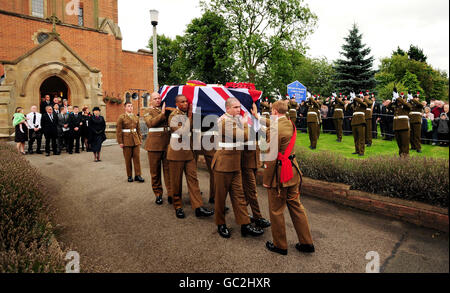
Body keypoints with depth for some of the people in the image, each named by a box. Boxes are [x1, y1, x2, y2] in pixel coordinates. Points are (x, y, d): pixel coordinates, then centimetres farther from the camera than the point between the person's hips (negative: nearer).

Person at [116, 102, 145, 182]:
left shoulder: (136, 117, 11)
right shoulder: (121, 117, -2)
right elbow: (118, 131, -4)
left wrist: (140, 140, 9)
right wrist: (120, 142, -9)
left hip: (136, 141, 4)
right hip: (127, 141, -3)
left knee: (137, 158, 1)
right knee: (128, 159, 3)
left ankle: (137, 175, 6)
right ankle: (129, 176, 14)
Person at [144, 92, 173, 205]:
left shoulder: (166, 110, 16)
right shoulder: (148, 112, 6)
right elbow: (151, 123, -15)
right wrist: (162, 113, -15)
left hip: (167, 144, 2)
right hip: (154, 144, -2)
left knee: (168, 169, 2)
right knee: (155, 171, 6)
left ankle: (170, 194, 8)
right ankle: (158, 194, 19)